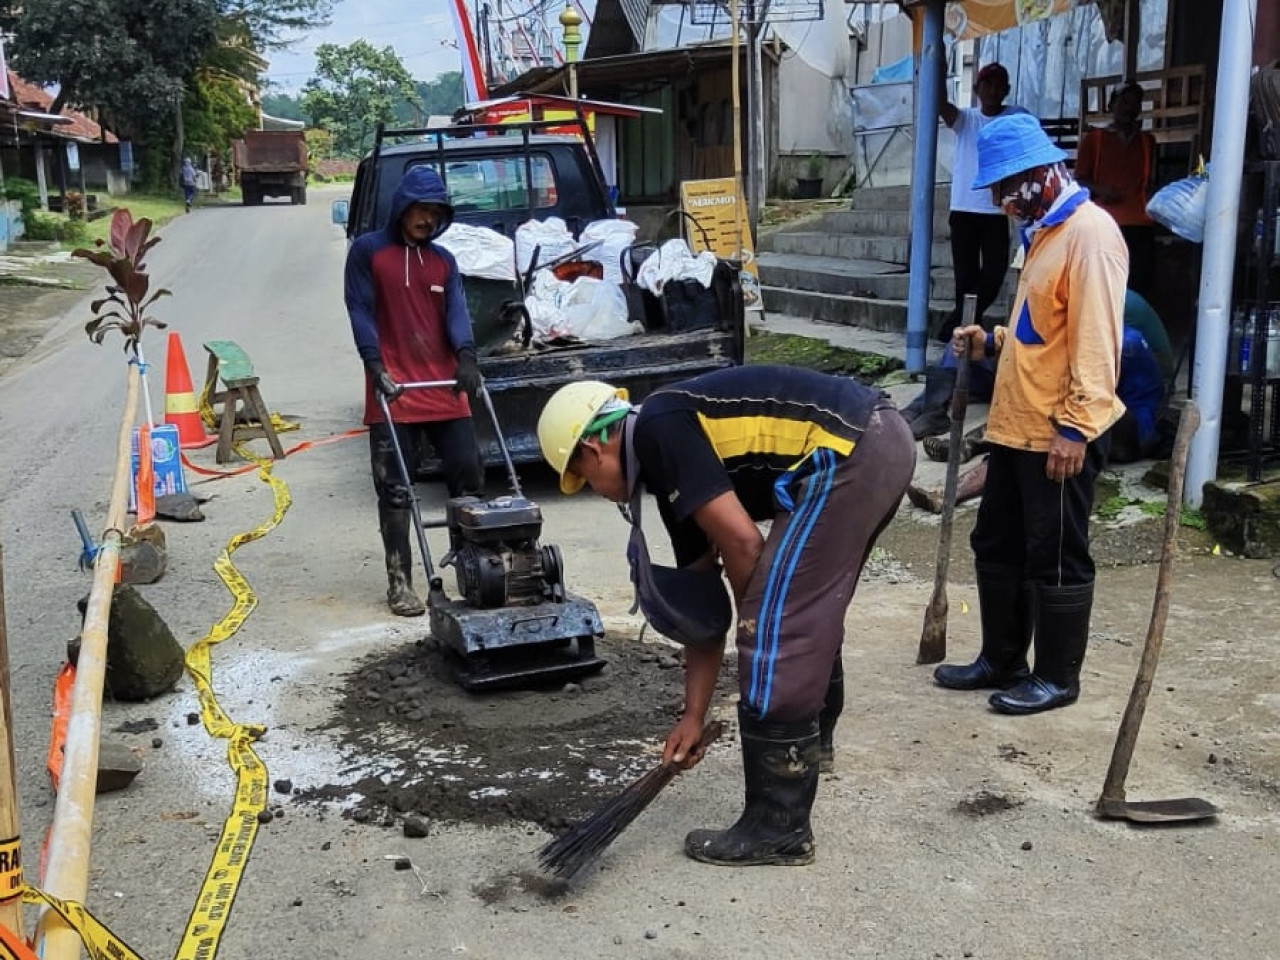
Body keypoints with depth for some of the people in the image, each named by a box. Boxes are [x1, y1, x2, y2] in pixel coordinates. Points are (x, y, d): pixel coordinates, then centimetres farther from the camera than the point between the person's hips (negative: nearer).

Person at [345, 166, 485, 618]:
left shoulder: (443, 260, 15)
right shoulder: (367, 251, 2)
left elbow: (456, 310, 3)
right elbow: (360, 311, -4)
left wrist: (466, 355, -16)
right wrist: (376, 367, -16)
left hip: (446, 392, 4)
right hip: (393, 394, -4)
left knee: (469, 478, 5)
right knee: (395, 492, -1)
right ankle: (399, 581, 7)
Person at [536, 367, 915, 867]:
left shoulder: (658, 432, -8)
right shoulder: (673, 464, 19)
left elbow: (743, 545, -12)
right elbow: (703, 602, 20)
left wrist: (753, 620, 8)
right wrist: (693, 716, 21)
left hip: (850, 453, -10)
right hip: (883, 440, 10)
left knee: (775, 633, -5)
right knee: (810, 608, 29)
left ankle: (778, 828, 3)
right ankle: (812, 739, 52)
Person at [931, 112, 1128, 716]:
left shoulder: (1090, 232, -15)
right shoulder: (1044, 231, 16)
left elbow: (1095, 339, -21)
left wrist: (1076, 425, -24)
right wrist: (993, 343, 9)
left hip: (1060, 435, -10)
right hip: (1014, 426, 10)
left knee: (1056, 559, 3)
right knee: (997, 548, 16)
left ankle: (1057, 677, 16)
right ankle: (1001, 660, 29)